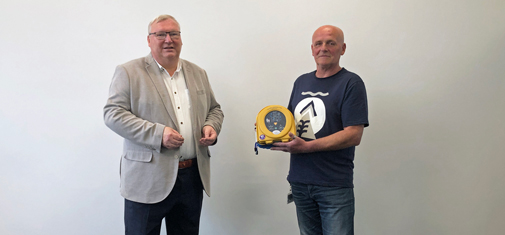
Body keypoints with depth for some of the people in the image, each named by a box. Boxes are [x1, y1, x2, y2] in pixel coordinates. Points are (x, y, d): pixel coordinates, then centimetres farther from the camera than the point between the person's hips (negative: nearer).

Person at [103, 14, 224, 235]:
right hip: (148, 179, -4)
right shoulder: (128, 72, -2)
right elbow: (113, 114, -9)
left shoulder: (198, 73, 13)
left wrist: (211, 126, -3)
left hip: (193, 178, 5)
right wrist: (157, 133, -19)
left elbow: (214, 109, 20)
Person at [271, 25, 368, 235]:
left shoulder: (351, 83, -7)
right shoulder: (301, 82, 13)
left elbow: (353, 135, -15)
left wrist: (306, 147, -21)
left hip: (334, 186, -5)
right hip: (299, 182, 6)